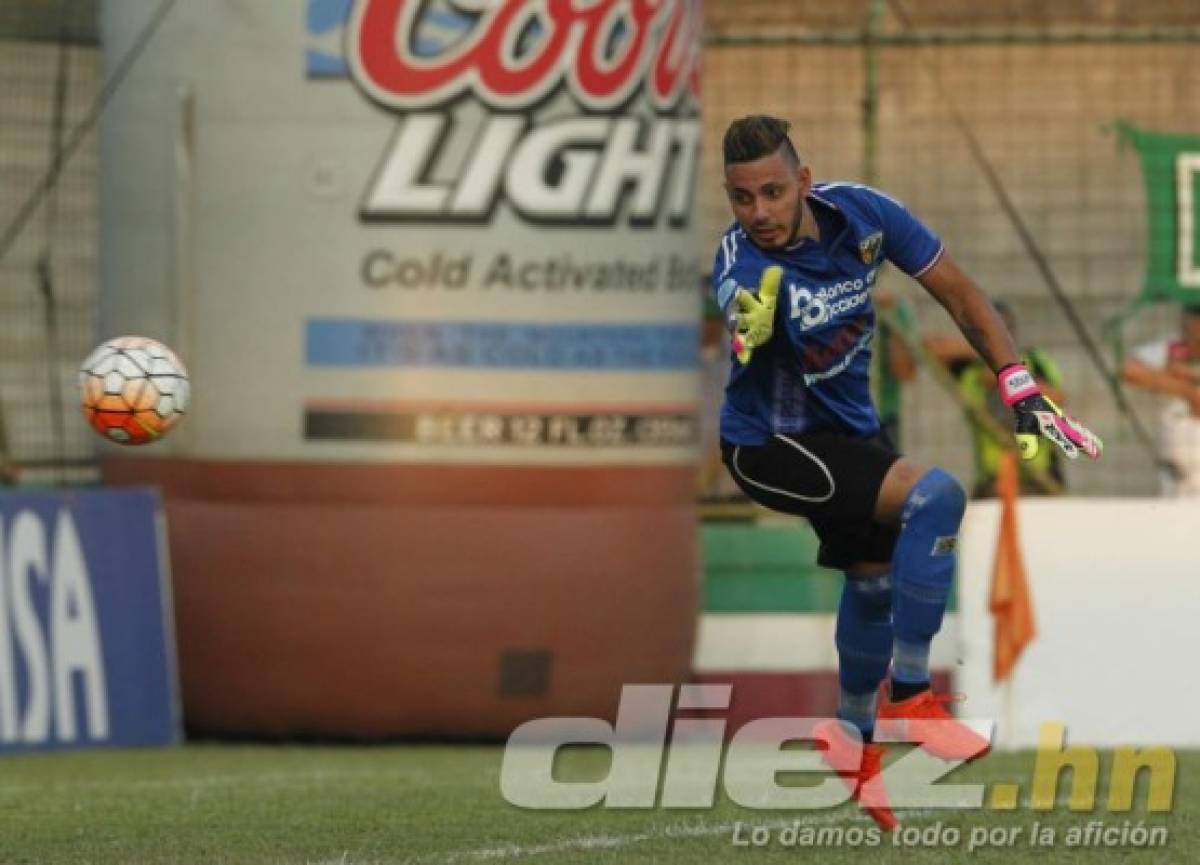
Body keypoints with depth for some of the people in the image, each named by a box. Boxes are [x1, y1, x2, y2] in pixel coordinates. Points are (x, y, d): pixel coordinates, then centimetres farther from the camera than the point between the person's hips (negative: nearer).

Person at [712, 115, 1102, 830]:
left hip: (846, 428, 6)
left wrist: (1021, 390, -12)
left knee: (878, 576, 19)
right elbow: (745, 337, -51)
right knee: (936, 496, -25)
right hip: (772, 444, -6)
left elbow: (958, 291, -7)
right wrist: (751, 330, -75)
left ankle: (854, 737, 43)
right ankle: (909, 696, -16)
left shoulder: (858, 213, -17)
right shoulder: (743, 265, -31)